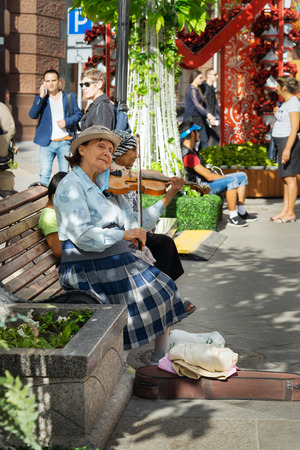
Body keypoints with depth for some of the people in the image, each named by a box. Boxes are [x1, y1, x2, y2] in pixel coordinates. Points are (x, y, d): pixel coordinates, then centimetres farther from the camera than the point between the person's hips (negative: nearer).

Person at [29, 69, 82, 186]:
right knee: (44, 175, -5)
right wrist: (41, 96, -15)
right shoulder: (40, 98, 8)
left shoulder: (70, 97, 9)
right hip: (47, 142, 0)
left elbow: (78, 114, 11)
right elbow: (33, 115, -7)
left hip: (65, 142, 0)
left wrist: (67, 121, -8)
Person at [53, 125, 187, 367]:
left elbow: (136, 224, 8)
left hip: (119, 261, 8)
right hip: (90, 268, -8)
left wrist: (169, 196, 4)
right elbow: (82, 235, -23)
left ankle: (160, 361, 16)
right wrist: (123, 234, -32)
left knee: (163, 291, 5)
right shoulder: (70, 187, -10)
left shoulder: (108, 185, 14)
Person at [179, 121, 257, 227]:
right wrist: (227, 178, -10)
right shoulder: (187, 155, -23)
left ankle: (242, 212, 8)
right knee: (232, 181, -32)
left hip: (204, 181, 11)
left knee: (242, 176, 8)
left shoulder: (190, 149, 13)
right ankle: (232, 217, -25)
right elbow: (209, 176, -22)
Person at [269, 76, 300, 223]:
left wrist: (287, 149, -26)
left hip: (288, 142, -10)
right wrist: (277, 113, 14)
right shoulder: (286, 102, 15)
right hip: (281, 142, 10)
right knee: (285, 178, 11)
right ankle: (284, 211, 14)